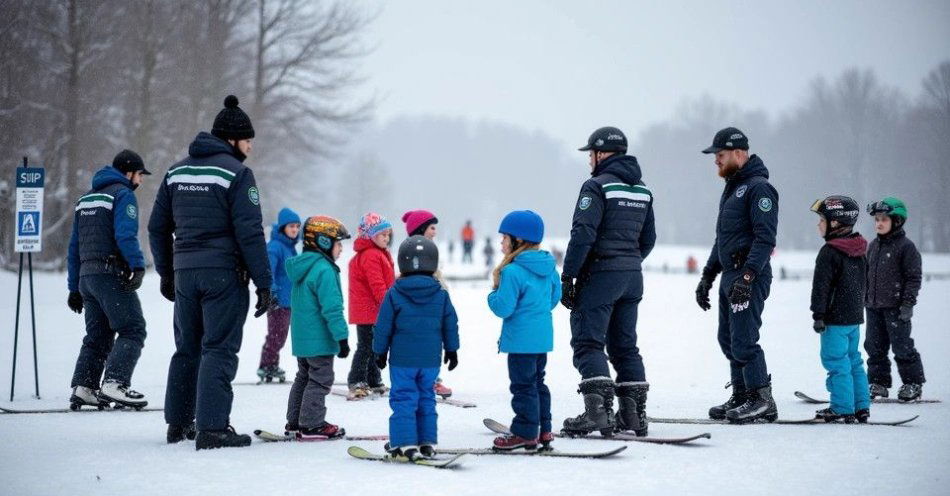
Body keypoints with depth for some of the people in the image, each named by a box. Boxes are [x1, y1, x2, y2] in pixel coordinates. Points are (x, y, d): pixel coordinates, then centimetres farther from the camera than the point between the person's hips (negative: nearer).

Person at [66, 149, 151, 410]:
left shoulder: (86, 198, 22)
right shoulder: (123, 194, -4)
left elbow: (74, 246, 23)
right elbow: (125, 234, -21)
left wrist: (74, 287, 24)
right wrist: (138, 265, -28)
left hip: (86, 276, 8)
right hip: (112, 275, -8)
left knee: (97, 336, 13)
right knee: (133, 330, -10)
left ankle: (82, 388, 6)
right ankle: (115, 384, -23)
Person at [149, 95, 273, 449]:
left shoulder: (176, 171, 12)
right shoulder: (236, 172, -9)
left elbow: (157, 227, 16)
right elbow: (249, 231, -13)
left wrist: (166, 273, 24)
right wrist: (263, 281, -10)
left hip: (185, 273, 6)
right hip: (224, 272, -6)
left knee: (186, 349, 16)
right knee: (219, 350, -5)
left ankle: (178, 423, 21)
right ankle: (212, 428, -10)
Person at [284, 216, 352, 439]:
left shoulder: (302, 266, 11)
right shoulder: (324, 270, -20)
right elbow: (331, 308, -23)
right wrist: (342, 337, -20)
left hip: (301, 337, 10)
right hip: (319, 339, -10)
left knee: (303, 377, 18)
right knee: (320, 380, -2)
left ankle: (294, 422, 23)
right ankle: (312, 425, -1)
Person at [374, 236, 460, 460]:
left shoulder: (394, 294, -9)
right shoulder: (441, 295, -1)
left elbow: (383, 326, -3)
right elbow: (451, 325, 7)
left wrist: (380, 351, 9)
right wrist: (451, 350, 20)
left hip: (402, 359, -3)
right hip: (431, 359, 3)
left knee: (403, 399, 0)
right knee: (426, 399, 14)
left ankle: (405, 443, -6)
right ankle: (427, 442, 17)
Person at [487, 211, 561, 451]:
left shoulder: (513, 271, -19)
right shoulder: (549, 267, 6)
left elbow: (503, 307, -19)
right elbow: (555, 297, 16)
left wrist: (494, 293, -1)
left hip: (521, 339, -8)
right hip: (543, 337, 8)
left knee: (523, 385, -1)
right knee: (537, 382, 18)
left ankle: (525, 433, 3)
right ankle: (543, 430, 23)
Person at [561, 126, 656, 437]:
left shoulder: (597, 186, -10)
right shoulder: (641, 190, 14)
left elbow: (583, 235, -18)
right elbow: (648, 239, 20)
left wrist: (567, 277, -14)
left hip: (601, 274, -8)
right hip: (633, 278, 8)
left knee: (588, 341, -7)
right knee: (625, 345, 13)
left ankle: (598, 409, -19)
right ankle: (634, 414, 10)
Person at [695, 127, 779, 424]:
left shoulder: (758, 188, -11)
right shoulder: (732, 187, 20)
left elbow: (765, 238, -19)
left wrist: (747, 276, -26)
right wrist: (707, 276, 25)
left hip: (749, 277, -10)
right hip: (730, 275, 10)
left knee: (743, 340, -11)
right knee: (728, 339, 11)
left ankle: (761, 400, -5)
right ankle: (741, 397, 18)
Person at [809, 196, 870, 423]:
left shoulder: (829, 252, -15)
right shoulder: (859, 250, 12)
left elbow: (821, 286, -17)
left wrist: (818, 316, -15)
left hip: (836, 317, -9)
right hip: (855, 315, 9)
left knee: (837, 362, -6)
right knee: (853, 361, 15)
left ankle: (843, 408, -7)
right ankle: (862, 407, 17)